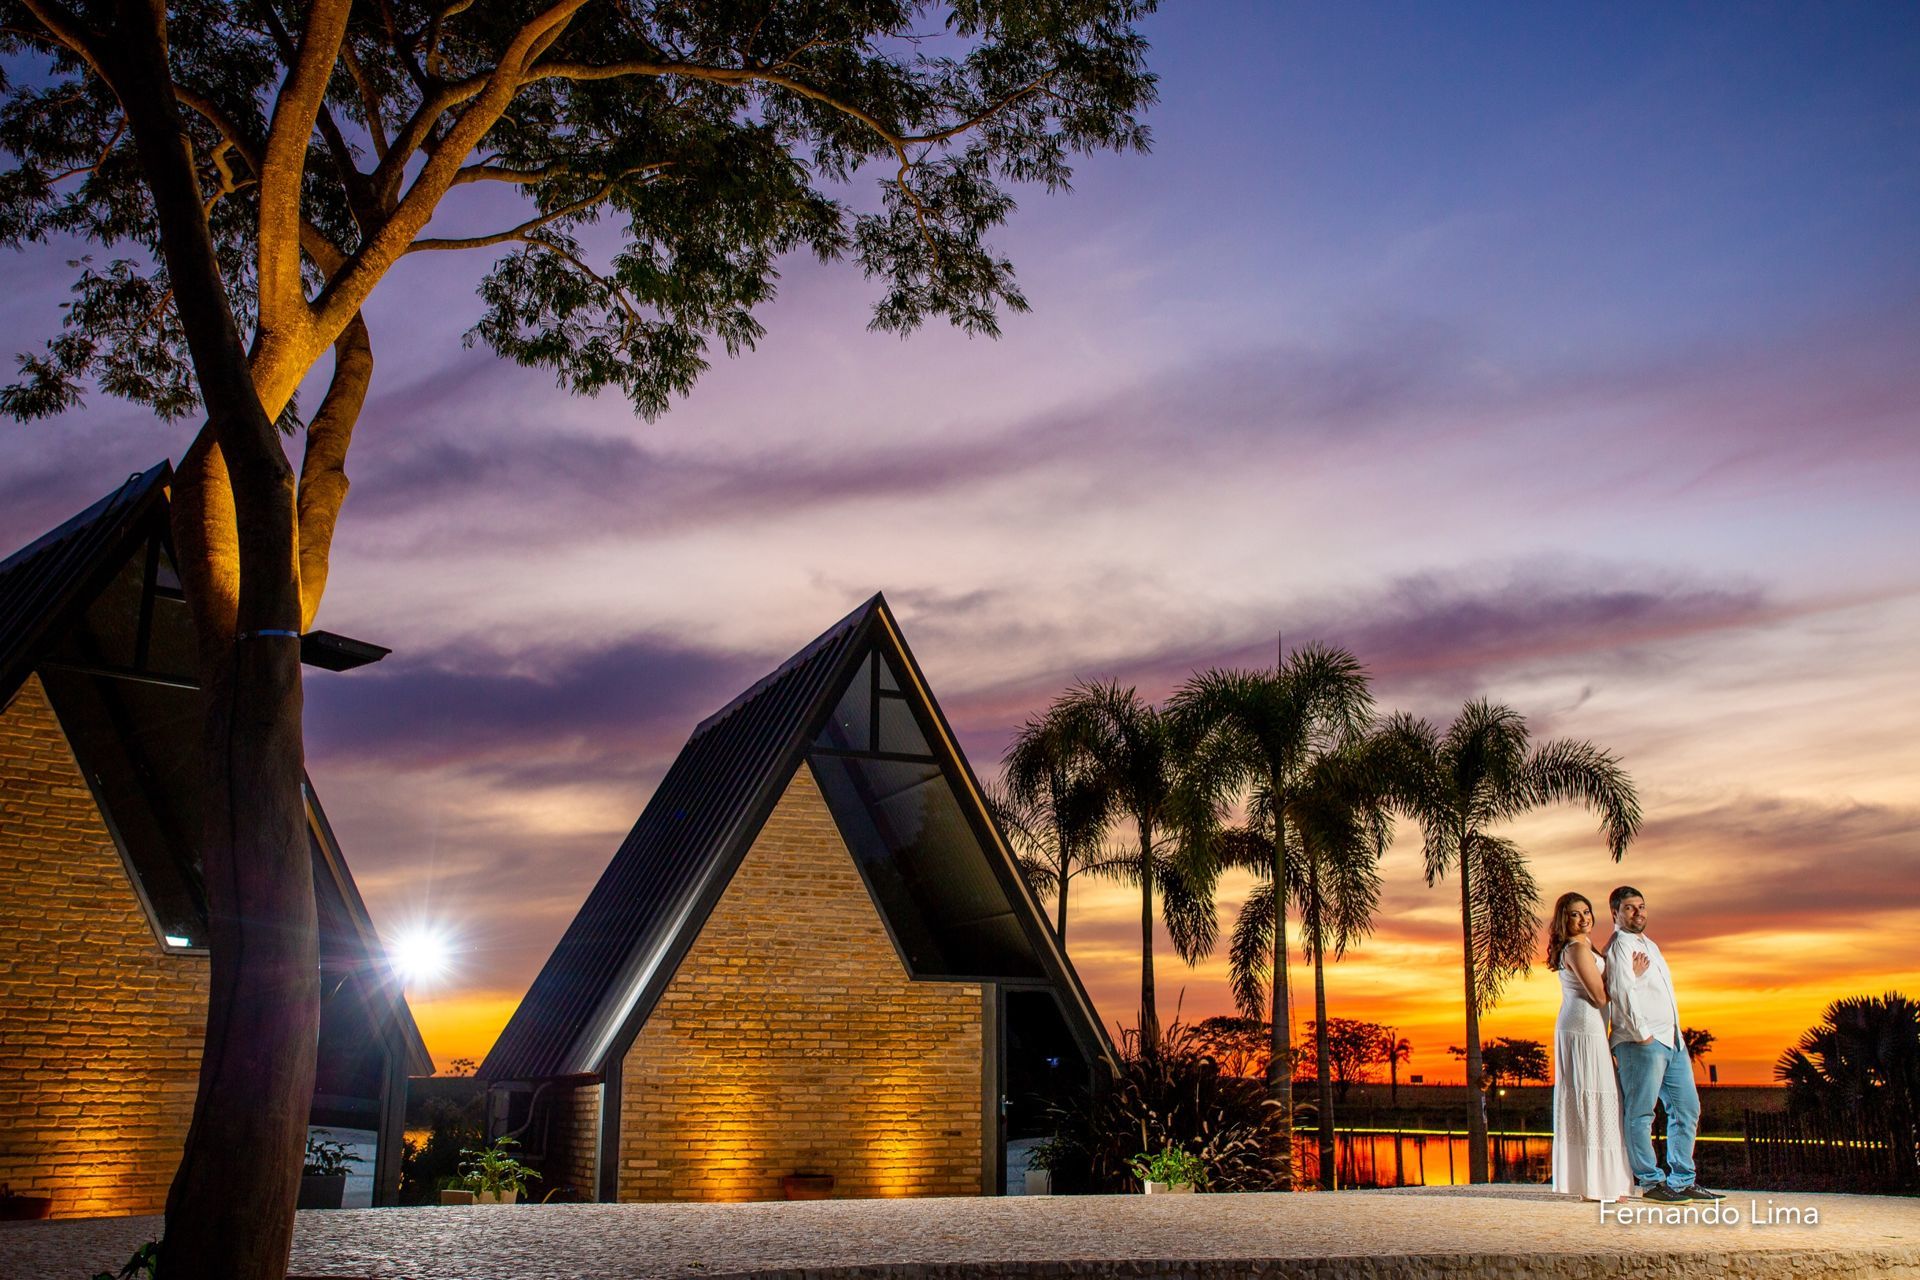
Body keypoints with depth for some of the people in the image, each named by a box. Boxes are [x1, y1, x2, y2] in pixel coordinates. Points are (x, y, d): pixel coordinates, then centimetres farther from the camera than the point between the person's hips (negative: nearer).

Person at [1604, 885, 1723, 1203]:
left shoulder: (1649, 945, 23)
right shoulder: (1620, 945, -7)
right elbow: (1622, 991, -20)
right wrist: (1642, 1033, -20)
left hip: (1672, 1040, 10)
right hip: (1641, 1042, -10)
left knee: (1686, 1108, 9)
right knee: (1641, 1113, -4)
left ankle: (1682, 1180, 15)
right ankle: (1650, 1181, 0)